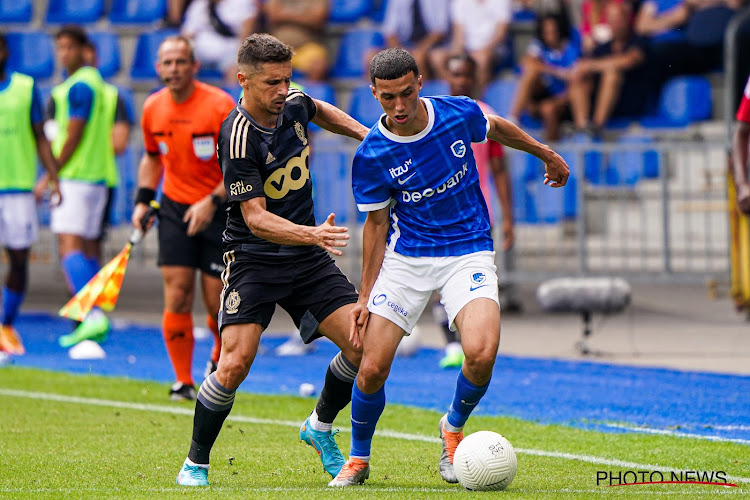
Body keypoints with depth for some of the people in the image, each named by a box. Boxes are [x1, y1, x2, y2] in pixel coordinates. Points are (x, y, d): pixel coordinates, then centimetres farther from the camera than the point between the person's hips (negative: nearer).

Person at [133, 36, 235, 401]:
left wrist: (213, 201, -21)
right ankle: (183, 382, 0)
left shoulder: (220, 106, -14)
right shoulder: (153, 109, 1)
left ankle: (220, 357, 30)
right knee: (177, 298, -8)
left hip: (217, 211, -3)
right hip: (175, 207, 3)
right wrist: (143, 200, 6)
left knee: (217, 304, -2)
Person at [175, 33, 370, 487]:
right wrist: (312, 234, -40)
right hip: (253, 258, -6)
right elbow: (256, 218, -26)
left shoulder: (293, 105, -1)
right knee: (236, 363, -20)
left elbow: (320, 110, 27)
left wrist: (364, 133, 16)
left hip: (307, 258, 6)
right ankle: (196, 463, 0)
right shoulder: (239, 138, -22)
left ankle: (321, 427, 19)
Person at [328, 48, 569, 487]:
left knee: (481, 353, -25)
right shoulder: (371, 157, -10)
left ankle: (454, 427, 8)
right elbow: (377, 223, 2)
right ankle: (358, 459, 19)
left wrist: (546, 153, 29)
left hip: (468, 253, 0)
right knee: (373, 368, -9)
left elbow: (496, 127, 15)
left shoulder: (459, 114, -9)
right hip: (405, 258, 0)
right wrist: (365, 295, 2)